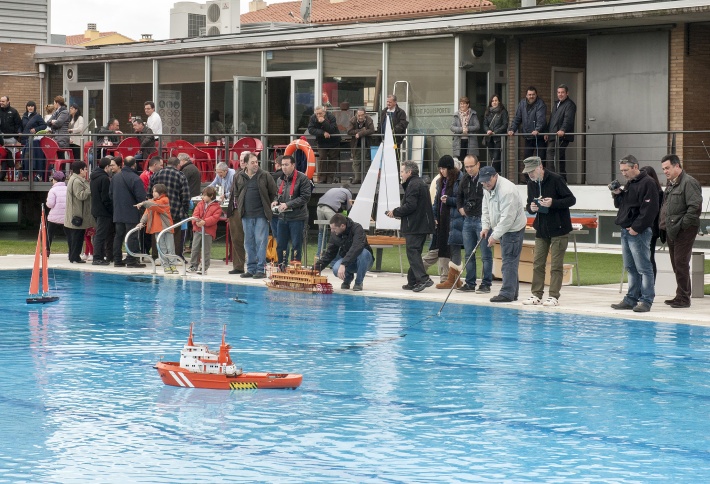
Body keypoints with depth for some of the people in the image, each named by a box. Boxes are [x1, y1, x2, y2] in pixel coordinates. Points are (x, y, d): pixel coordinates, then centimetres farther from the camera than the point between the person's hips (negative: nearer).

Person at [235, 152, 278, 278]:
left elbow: (273, 193, 3)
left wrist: (268, 208, 3)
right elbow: (236, 193, 21)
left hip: (261, 215, -4)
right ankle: (251, 269, 16)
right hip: (246, 216, 4)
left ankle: (261, 269, -3)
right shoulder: (239, 177, 7)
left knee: (261, 241, -6)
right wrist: (240, 206, 13)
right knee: (249, 243, 8)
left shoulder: (265, 176, -2)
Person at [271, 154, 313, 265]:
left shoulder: (302, 179, -9)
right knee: (280, 245, 10)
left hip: (297, 218, -7)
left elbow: (305, 197, -16)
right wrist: (275, 201, 3)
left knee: (296, 246, 0)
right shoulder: (281, 180, 14)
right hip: (282, 217, 7)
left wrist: (288, 205, -19)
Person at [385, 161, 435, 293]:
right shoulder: (420, 183, 19)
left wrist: (395, 212, -8)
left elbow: (410, 206, -20)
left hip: (414, 226, -10)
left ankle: (423, 279, -20)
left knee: (412, 252, -11)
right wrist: (398, 213, 15)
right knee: (414, 252, 13)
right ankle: (412, 282, 16)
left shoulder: (413, 185, -13)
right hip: (422, 225, 10)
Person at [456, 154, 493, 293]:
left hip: (482, 219, -7)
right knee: (469, 254, 10)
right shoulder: (465, 180, 11)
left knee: (486, 254, -3)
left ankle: (486, 284, 1)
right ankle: (470, 283, 16)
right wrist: (460, 208, 14)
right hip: (468, 220, 7)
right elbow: (460, 196, 28)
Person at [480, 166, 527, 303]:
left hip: (513, 228, -10)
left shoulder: (507, 190, -26)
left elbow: (507, 217, -28)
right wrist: (485, 227, 2)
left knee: (509, 261, -10)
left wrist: (495, 236, -25)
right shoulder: (487, 189, 5)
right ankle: (512, 292, 19)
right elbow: (486, 209, 15)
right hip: (501, 228, 10)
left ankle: (507, 293, -11)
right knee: (508, 261, 13)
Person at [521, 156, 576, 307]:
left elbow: (571, 200, -14)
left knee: (556, 265, -3)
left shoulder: (555, 180, -13)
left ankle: (554, 296, 0)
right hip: (541, 229, 7)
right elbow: (529, 205, 16)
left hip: (558, 229, -6)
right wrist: (531, 208, -8)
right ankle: (536, 295, 12)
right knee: (538, 263, 7)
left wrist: (553, 203, -26)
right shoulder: (531, 184, 7)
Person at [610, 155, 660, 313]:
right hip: (626, 231, 10)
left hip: (639, 233, -10)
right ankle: (632, 299, 18)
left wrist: (636, 228, -20)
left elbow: (649, 209, -19)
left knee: (643, 268, -6)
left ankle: (646, 300, -5)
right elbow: (621, 205, 26)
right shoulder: (629, 184, 18)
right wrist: (617, 195, 6)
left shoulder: (647, 183, -12)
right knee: (631, 268, 13)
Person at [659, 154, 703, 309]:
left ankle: (683, 298, -5)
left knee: (681, 263, -9)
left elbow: (695, 207, -19)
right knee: (676, 264, 12)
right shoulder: (670, 184, 18)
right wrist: (664, 224, 15)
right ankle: (681, 296, 19)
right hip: (672, 230, 9)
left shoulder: (689, 182, -12)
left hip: (684, 231, -9)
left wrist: (682, 224, -17)